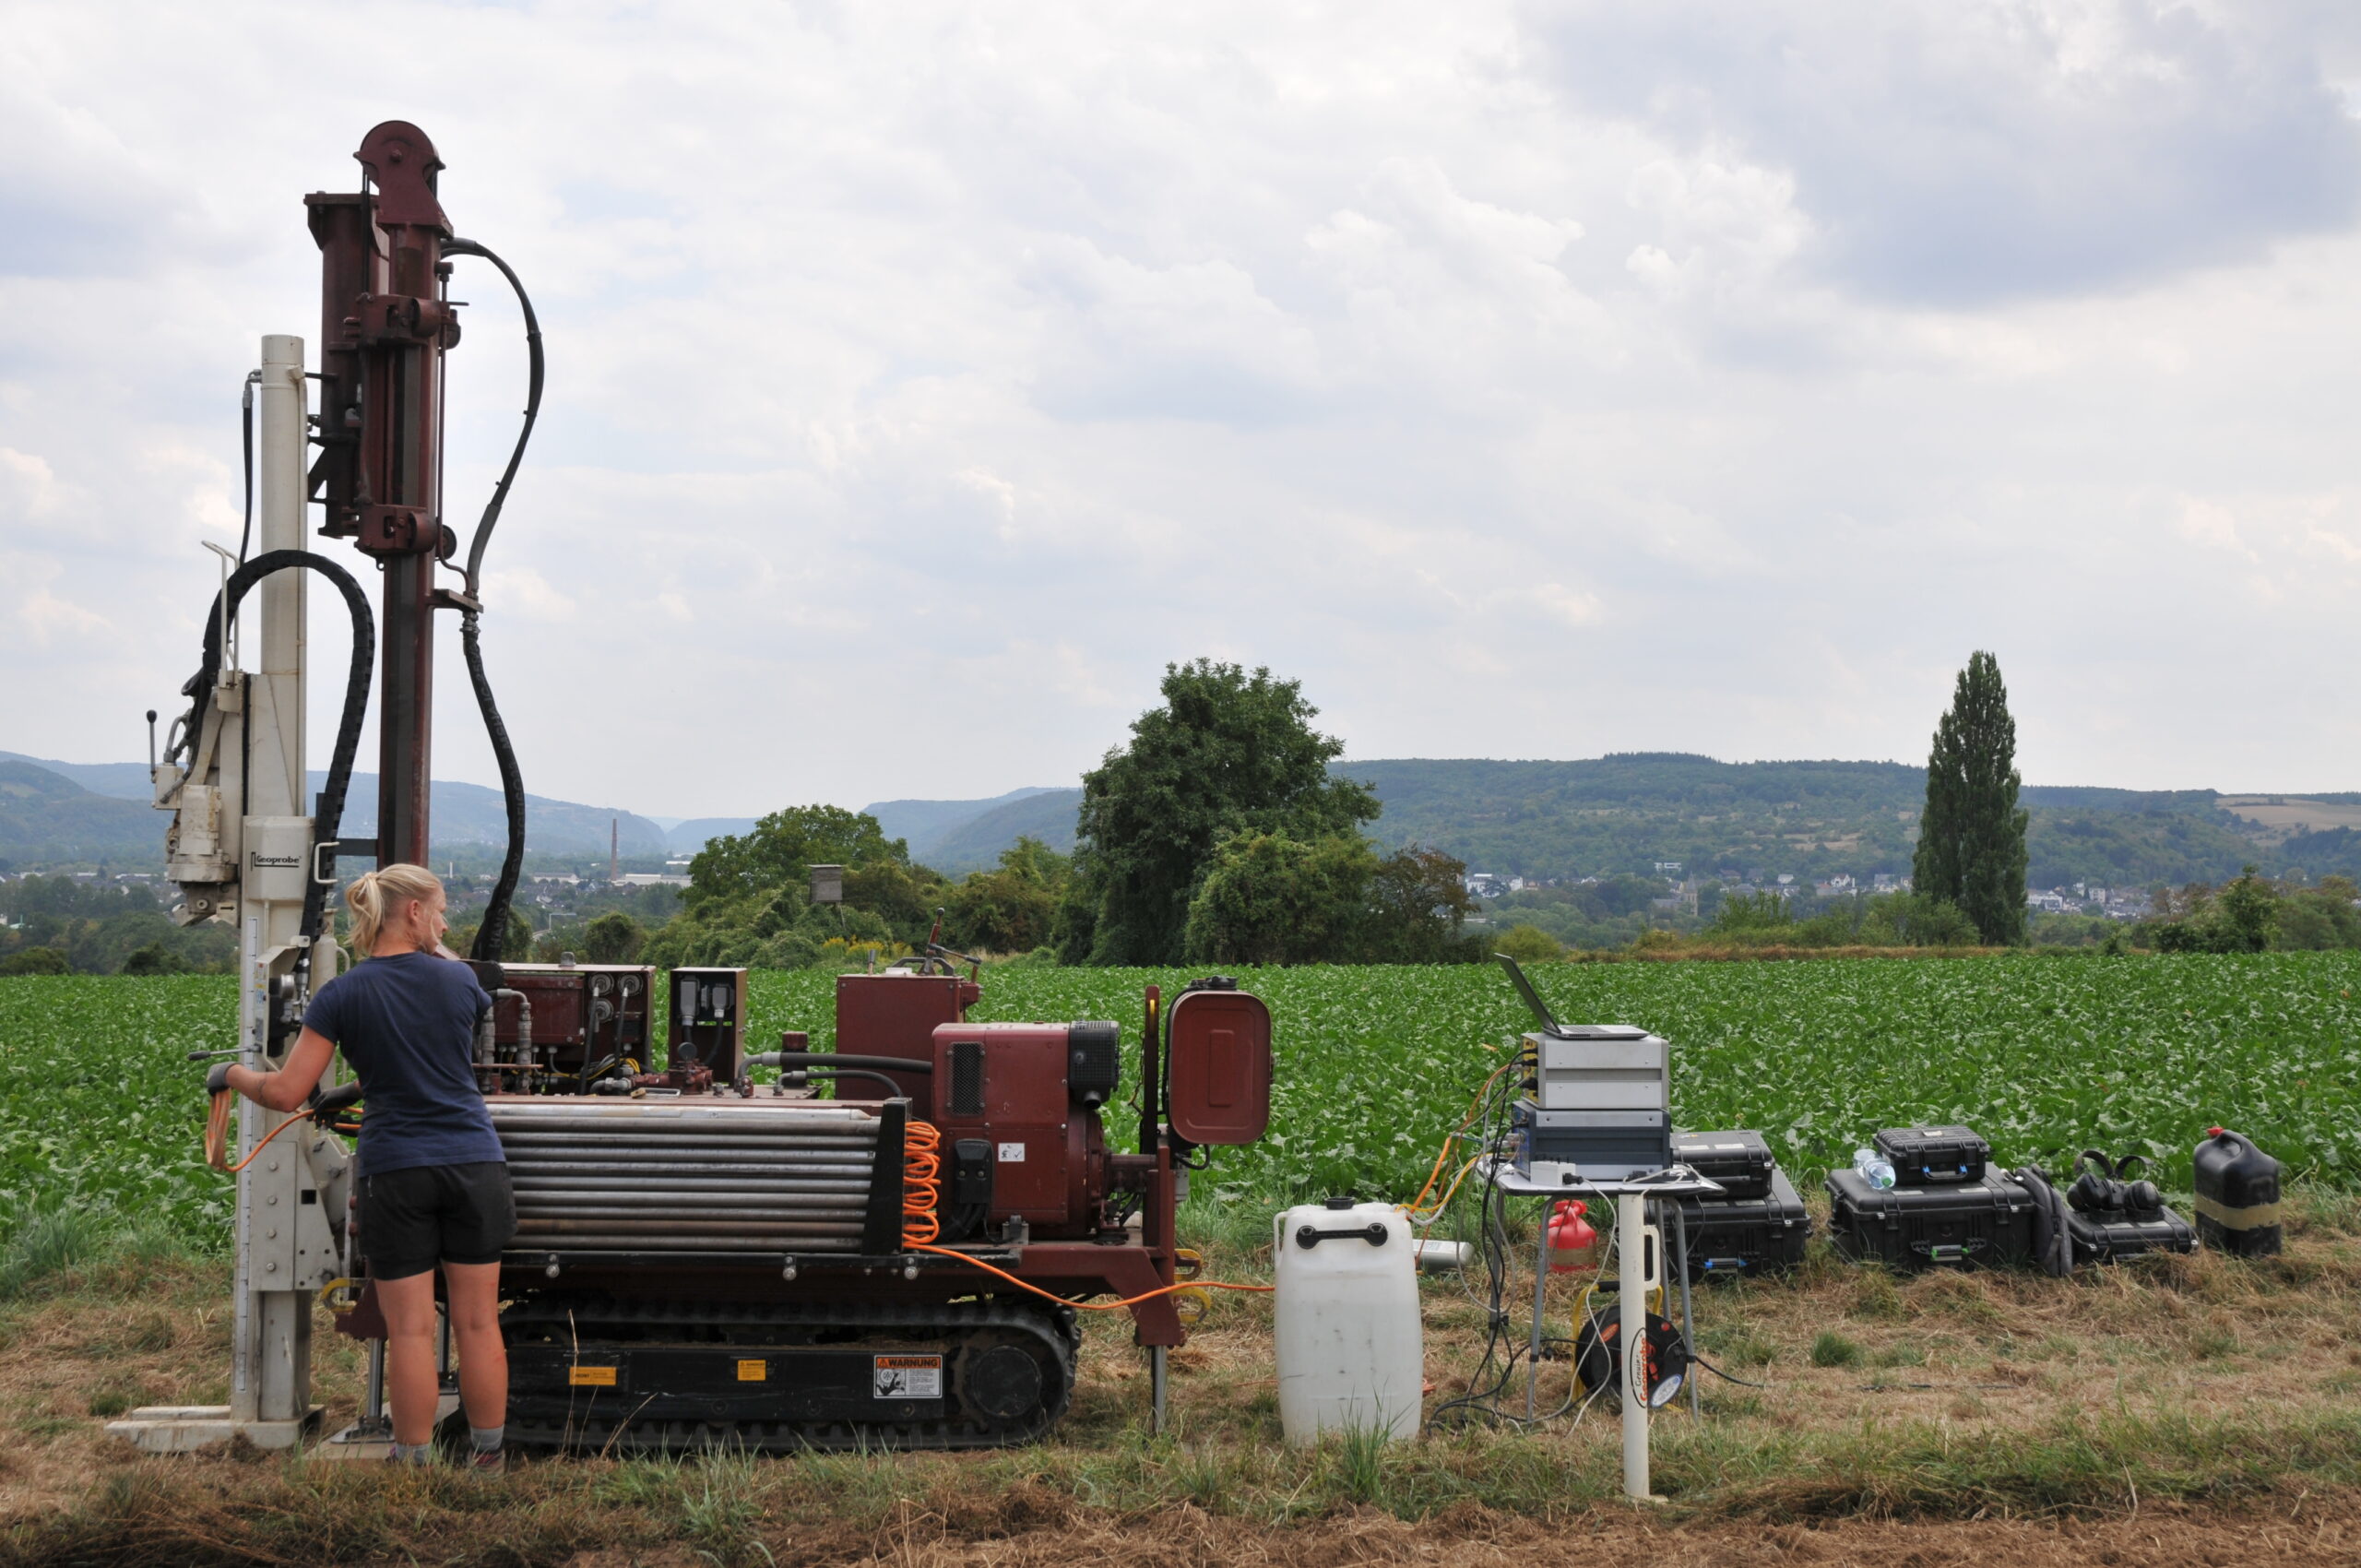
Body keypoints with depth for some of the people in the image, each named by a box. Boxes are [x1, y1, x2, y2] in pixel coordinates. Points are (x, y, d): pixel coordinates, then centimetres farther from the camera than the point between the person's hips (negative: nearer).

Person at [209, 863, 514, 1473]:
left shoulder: (341, 995, -4)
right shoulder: (456, 978, 0)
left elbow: (285, 1094, -5)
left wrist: (235, 1075, 13)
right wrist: (440, 951, 29)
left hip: (394, 1171, -1)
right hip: (474, 1165, 1)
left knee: (410, 1330, 3)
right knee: (478, 1322, 8)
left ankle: (414, 1464, 8)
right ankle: (488, 1458, 14)